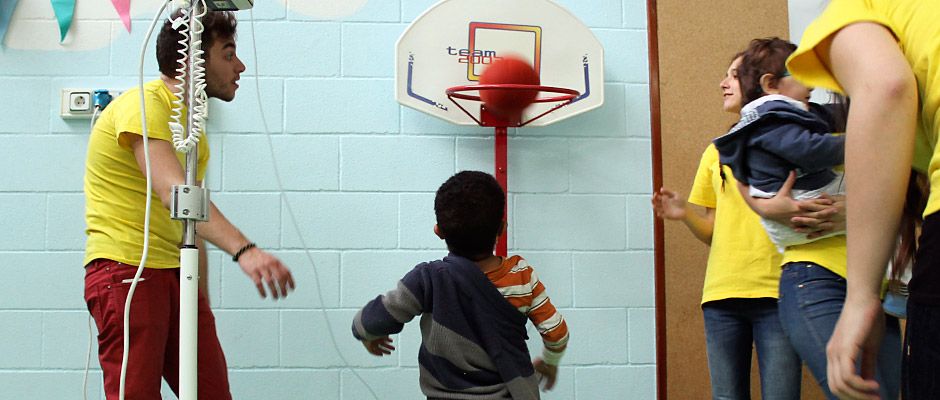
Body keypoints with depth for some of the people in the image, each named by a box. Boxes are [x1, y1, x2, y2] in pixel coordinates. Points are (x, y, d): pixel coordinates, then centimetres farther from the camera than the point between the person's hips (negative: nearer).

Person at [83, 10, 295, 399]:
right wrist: (244, 250, -41)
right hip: (125, 269, -8)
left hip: (174, 274, 9)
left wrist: (203, 308, 19)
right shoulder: (144, 105, -11)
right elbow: (174, 193, -28)